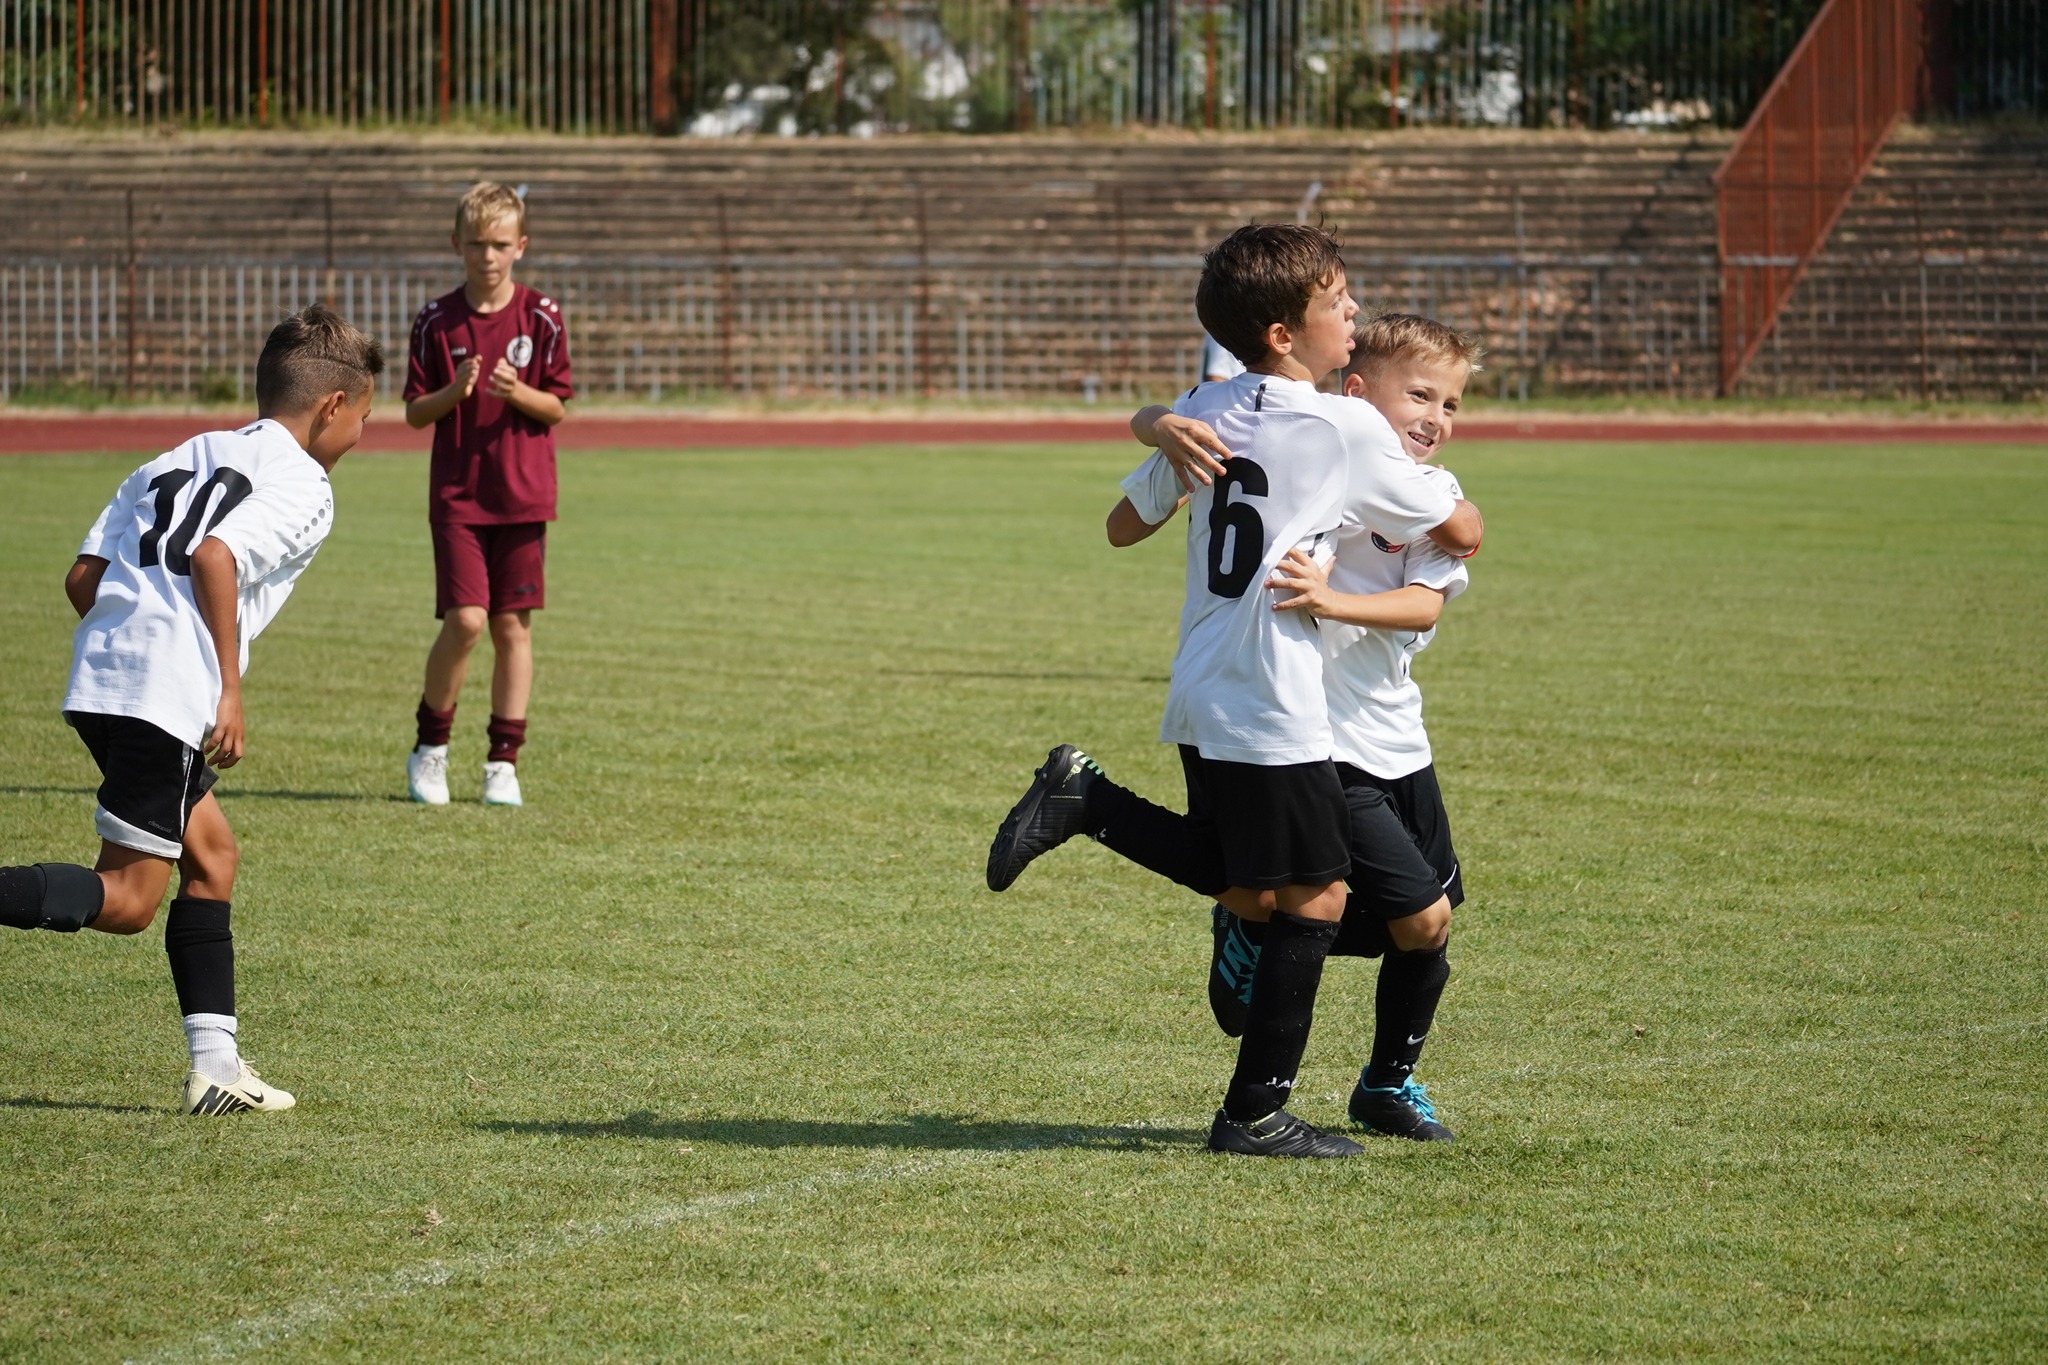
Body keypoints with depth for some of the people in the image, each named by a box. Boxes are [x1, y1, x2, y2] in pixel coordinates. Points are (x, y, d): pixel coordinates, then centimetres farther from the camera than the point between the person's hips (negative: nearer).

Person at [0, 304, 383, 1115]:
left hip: (98, 681, 9)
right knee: (127, 901, -5)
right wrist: (230, 689, -15)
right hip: (166, 697, -9)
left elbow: (82, 578, 16)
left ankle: (216, 1065, 16)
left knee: (211, 854, 19)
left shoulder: (175, 462, 24)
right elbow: (215, 556, -19)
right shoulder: (301, 485, 0)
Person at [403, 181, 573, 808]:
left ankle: (503, 762, 11)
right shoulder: (436, 322, 0)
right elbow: (414, 411, 3)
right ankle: (430, 747, 7)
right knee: (465, 620, -12)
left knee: (512, 625, 3)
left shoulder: (542, 318, 0)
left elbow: (557, 407, 3)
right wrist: (455, 392, -16)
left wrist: (518, 393, -17)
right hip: (457, 493, -1)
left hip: (523, 496, 1)